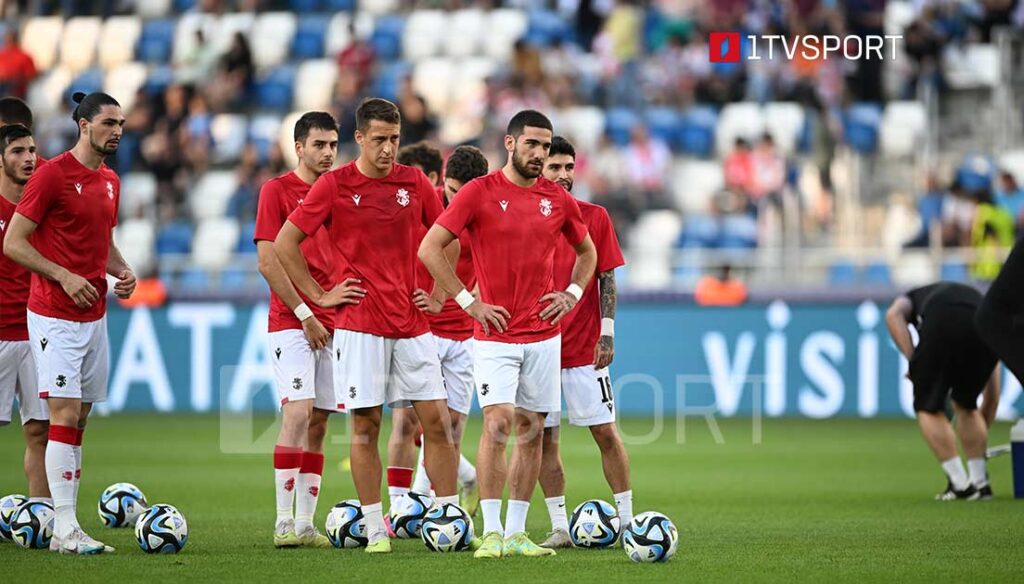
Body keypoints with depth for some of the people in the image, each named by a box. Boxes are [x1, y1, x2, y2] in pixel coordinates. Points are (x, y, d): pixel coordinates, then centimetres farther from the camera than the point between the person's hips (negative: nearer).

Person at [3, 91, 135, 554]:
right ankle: (65, 530, -13)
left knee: (78, 420, 7)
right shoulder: (52, 175, -11)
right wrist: (65, 277, -19)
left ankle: (63, 523, 11)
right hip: (55, 317, -8)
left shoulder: (110, 181, 13)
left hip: (94, 316, 8)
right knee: (66, 414, -12)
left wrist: (122, 271, 5)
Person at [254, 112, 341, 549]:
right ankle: (284, 523, -13)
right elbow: (268, 262, -8)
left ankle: (306, 522, 6)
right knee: (297, 413, -15)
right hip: (291, 322, -6)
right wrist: (304, 314, -12)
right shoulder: (277, 190, -3)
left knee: (319, 421, 4)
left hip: (333, 322, 6)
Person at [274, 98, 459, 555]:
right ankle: (375, 530, 4)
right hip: (359, 324, -3)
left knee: (436, 420, 0)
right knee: (365, 424, -1)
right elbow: (284, 244, 0)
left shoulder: (414, 183, 6)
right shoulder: (334, 185, -4)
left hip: (412, 324, 3)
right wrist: (320, 296, -1)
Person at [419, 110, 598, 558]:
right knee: (497, 423, -14)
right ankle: (492, 533, -10)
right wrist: (467, 301, -10)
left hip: (544, 334, 4)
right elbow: (429, 248, -8)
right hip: (495, 334, -4)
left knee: (532, 431, 5)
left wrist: (573, 294, 7)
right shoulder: (479, 192, -6)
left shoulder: (558, 199, 7)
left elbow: (587, 252, 24)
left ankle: (516, 532, 11)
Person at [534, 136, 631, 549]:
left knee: (605, 432, 0)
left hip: (584, 346, -1)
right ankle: (559, 527, 6)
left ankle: (627, 518, 5)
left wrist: (606, 333, -5)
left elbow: (606, 279, 3)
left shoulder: (595, 217, 3)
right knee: (545, 437, 1)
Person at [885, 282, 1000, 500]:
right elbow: (992, 396, 44)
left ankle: (960, 484, 7)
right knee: (966, 405, 28)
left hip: (941, 324, -3)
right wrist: (979, 441, 54)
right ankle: (979, 482, 24)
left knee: (929, 408, 15)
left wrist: (913, 359, 8)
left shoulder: (915, 297, 41)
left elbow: (893, 315, 10)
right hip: (985, 328, 3)